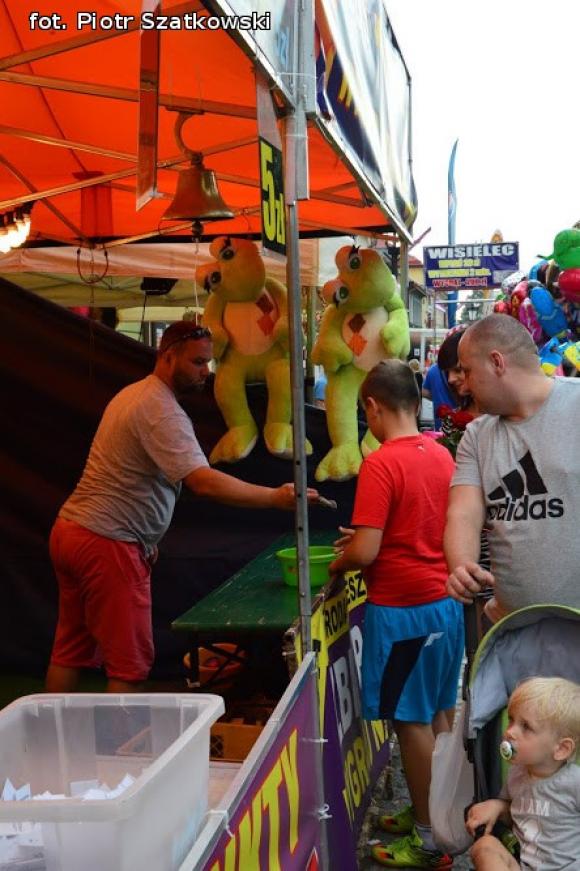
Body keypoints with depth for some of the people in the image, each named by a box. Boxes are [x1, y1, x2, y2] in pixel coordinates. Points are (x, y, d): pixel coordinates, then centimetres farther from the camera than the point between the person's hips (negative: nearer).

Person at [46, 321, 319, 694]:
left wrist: (145, 536, 21)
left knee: (71, 650, 16)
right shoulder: (162, 412, -18)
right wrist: (277, 497, -29)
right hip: (107, 544, -10)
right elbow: (203, 482, -29)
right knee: (130, 664, -3)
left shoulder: (133, 394, 14)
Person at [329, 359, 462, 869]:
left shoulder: (382, 464, -19)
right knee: (440, 713, 17)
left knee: (412, 720, 3)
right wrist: (369, 538, 18)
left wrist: (336, 564, -1)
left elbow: (364, 553, -21)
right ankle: (434, 813, 30)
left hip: (402, 609, -8)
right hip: (445, 600, 8)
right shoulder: (441, 455, 5)